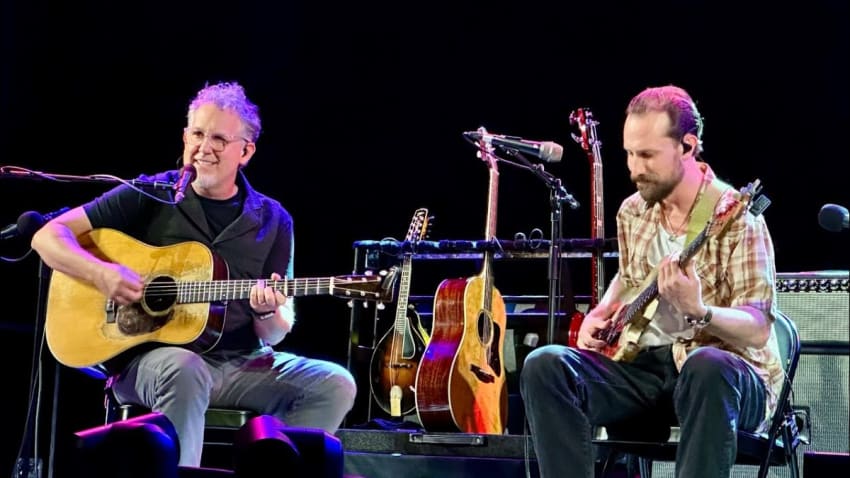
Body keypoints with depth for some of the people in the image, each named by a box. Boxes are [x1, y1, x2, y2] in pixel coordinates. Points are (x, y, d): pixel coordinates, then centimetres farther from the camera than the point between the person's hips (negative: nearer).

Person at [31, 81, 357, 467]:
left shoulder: (272, 221, 9)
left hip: (240, 363, 3)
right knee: (185, 370, -39)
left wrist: (268, 313, -15)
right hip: (148, 358, -3)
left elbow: (273, 335, 9)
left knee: (334, 385, -19)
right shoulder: (151, 196, 2)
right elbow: (49, 236, 0)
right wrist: (101, 273, -18)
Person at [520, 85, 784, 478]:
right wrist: (601, 315, 9)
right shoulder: (632, 211, 8)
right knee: (544, 366, -18)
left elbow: (758, 330, -17)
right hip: (644, 362, 6)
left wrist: (697, 312, -35)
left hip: (725, 370, -6)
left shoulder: (735, 217, -12)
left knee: (708, 369, -42)